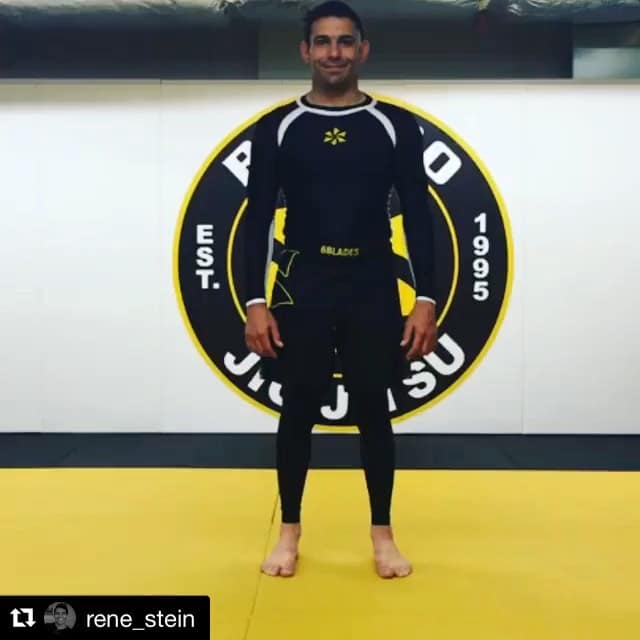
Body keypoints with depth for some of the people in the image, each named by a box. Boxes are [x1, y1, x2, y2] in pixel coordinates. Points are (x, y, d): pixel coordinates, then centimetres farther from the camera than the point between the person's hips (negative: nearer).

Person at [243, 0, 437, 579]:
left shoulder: (396, 125, 4)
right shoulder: (277, 127, 4)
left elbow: (418, 219, 2)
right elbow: (258, 221, 1)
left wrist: (426, 301, -7)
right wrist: (256, 303, -8)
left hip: (375, 292, 0)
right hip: (299, 290, 0)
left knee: (374, 411, 7)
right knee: (297, 411, 7)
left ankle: (383, 534, 24)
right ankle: (290, 531, 25)